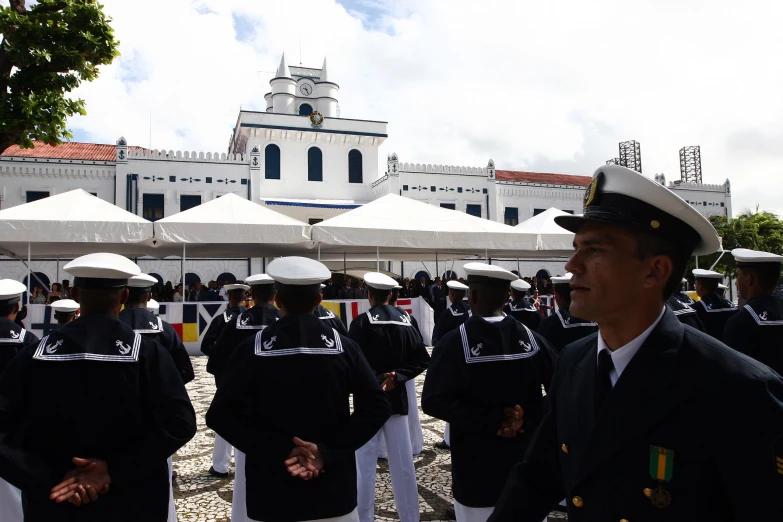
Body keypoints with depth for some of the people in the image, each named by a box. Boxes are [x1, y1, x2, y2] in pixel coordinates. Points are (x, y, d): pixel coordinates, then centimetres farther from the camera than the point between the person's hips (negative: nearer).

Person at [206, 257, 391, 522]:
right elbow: (377, 406, -12)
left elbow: (220, 414, -14)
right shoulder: (343, 346, -7)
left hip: (271, 492, 0)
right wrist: (328, 450, -14)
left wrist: (279, 450, -14)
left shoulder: (253, 348, -9)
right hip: (333, 491, 1)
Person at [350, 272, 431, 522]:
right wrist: (397, 377, -7)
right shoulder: (405, 321, 0)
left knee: (365, 464, 8)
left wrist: (375, 379, -8)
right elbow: (421, 360, -1)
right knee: (403, 463, 13)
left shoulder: (361, 323, -13)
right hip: (397, 397, 4)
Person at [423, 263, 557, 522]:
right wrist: (528, 418, -4)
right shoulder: (531, 338, -7)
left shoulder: (454, 343, -16)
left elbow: (433, 401, -23)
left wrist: (489, 421, -17)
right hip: (526, 466, 3)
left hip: (478, 472, -3)